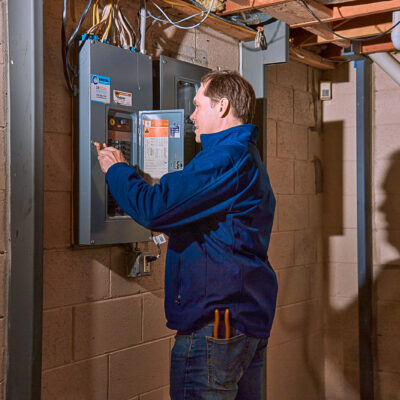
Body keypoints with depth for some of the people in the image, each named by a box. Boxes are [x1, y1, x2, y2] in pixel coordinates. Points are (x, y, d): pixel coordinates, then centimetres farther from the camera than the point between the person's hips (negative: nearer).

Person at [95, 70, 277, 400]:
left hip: (214, 320, -11)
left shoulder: (225, 158, -16)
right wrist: (124, 170, 19)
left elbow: (154, 209, -22)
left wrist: (116, 170, -4)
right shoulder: (248, 158, 20)